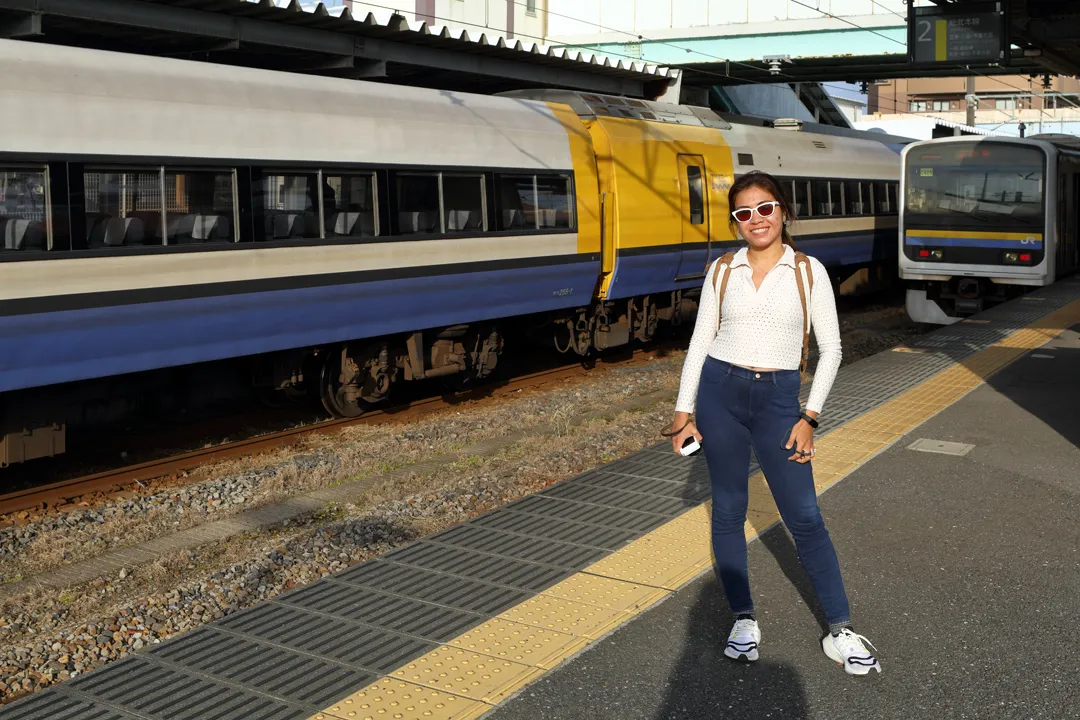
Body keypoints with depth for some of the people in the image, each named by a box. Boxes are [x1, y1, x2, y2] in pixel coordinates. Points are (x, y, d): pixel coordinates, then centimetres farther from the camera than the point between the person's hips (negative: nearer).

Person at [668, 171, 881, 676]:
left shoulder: (808, 271, 0)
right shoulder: (721, 271, 4)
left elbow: (830, 349, 1)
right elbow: (701, 341, 7)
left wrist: (809, 416, -5)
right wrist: (683, 411, 3)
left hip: (777, 399, -2)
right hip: (719, 391, 2)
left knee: (804, 516, -2)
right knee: (728, 510, 7)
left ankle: (840, 632, 8)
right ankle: (744, 620, 21)